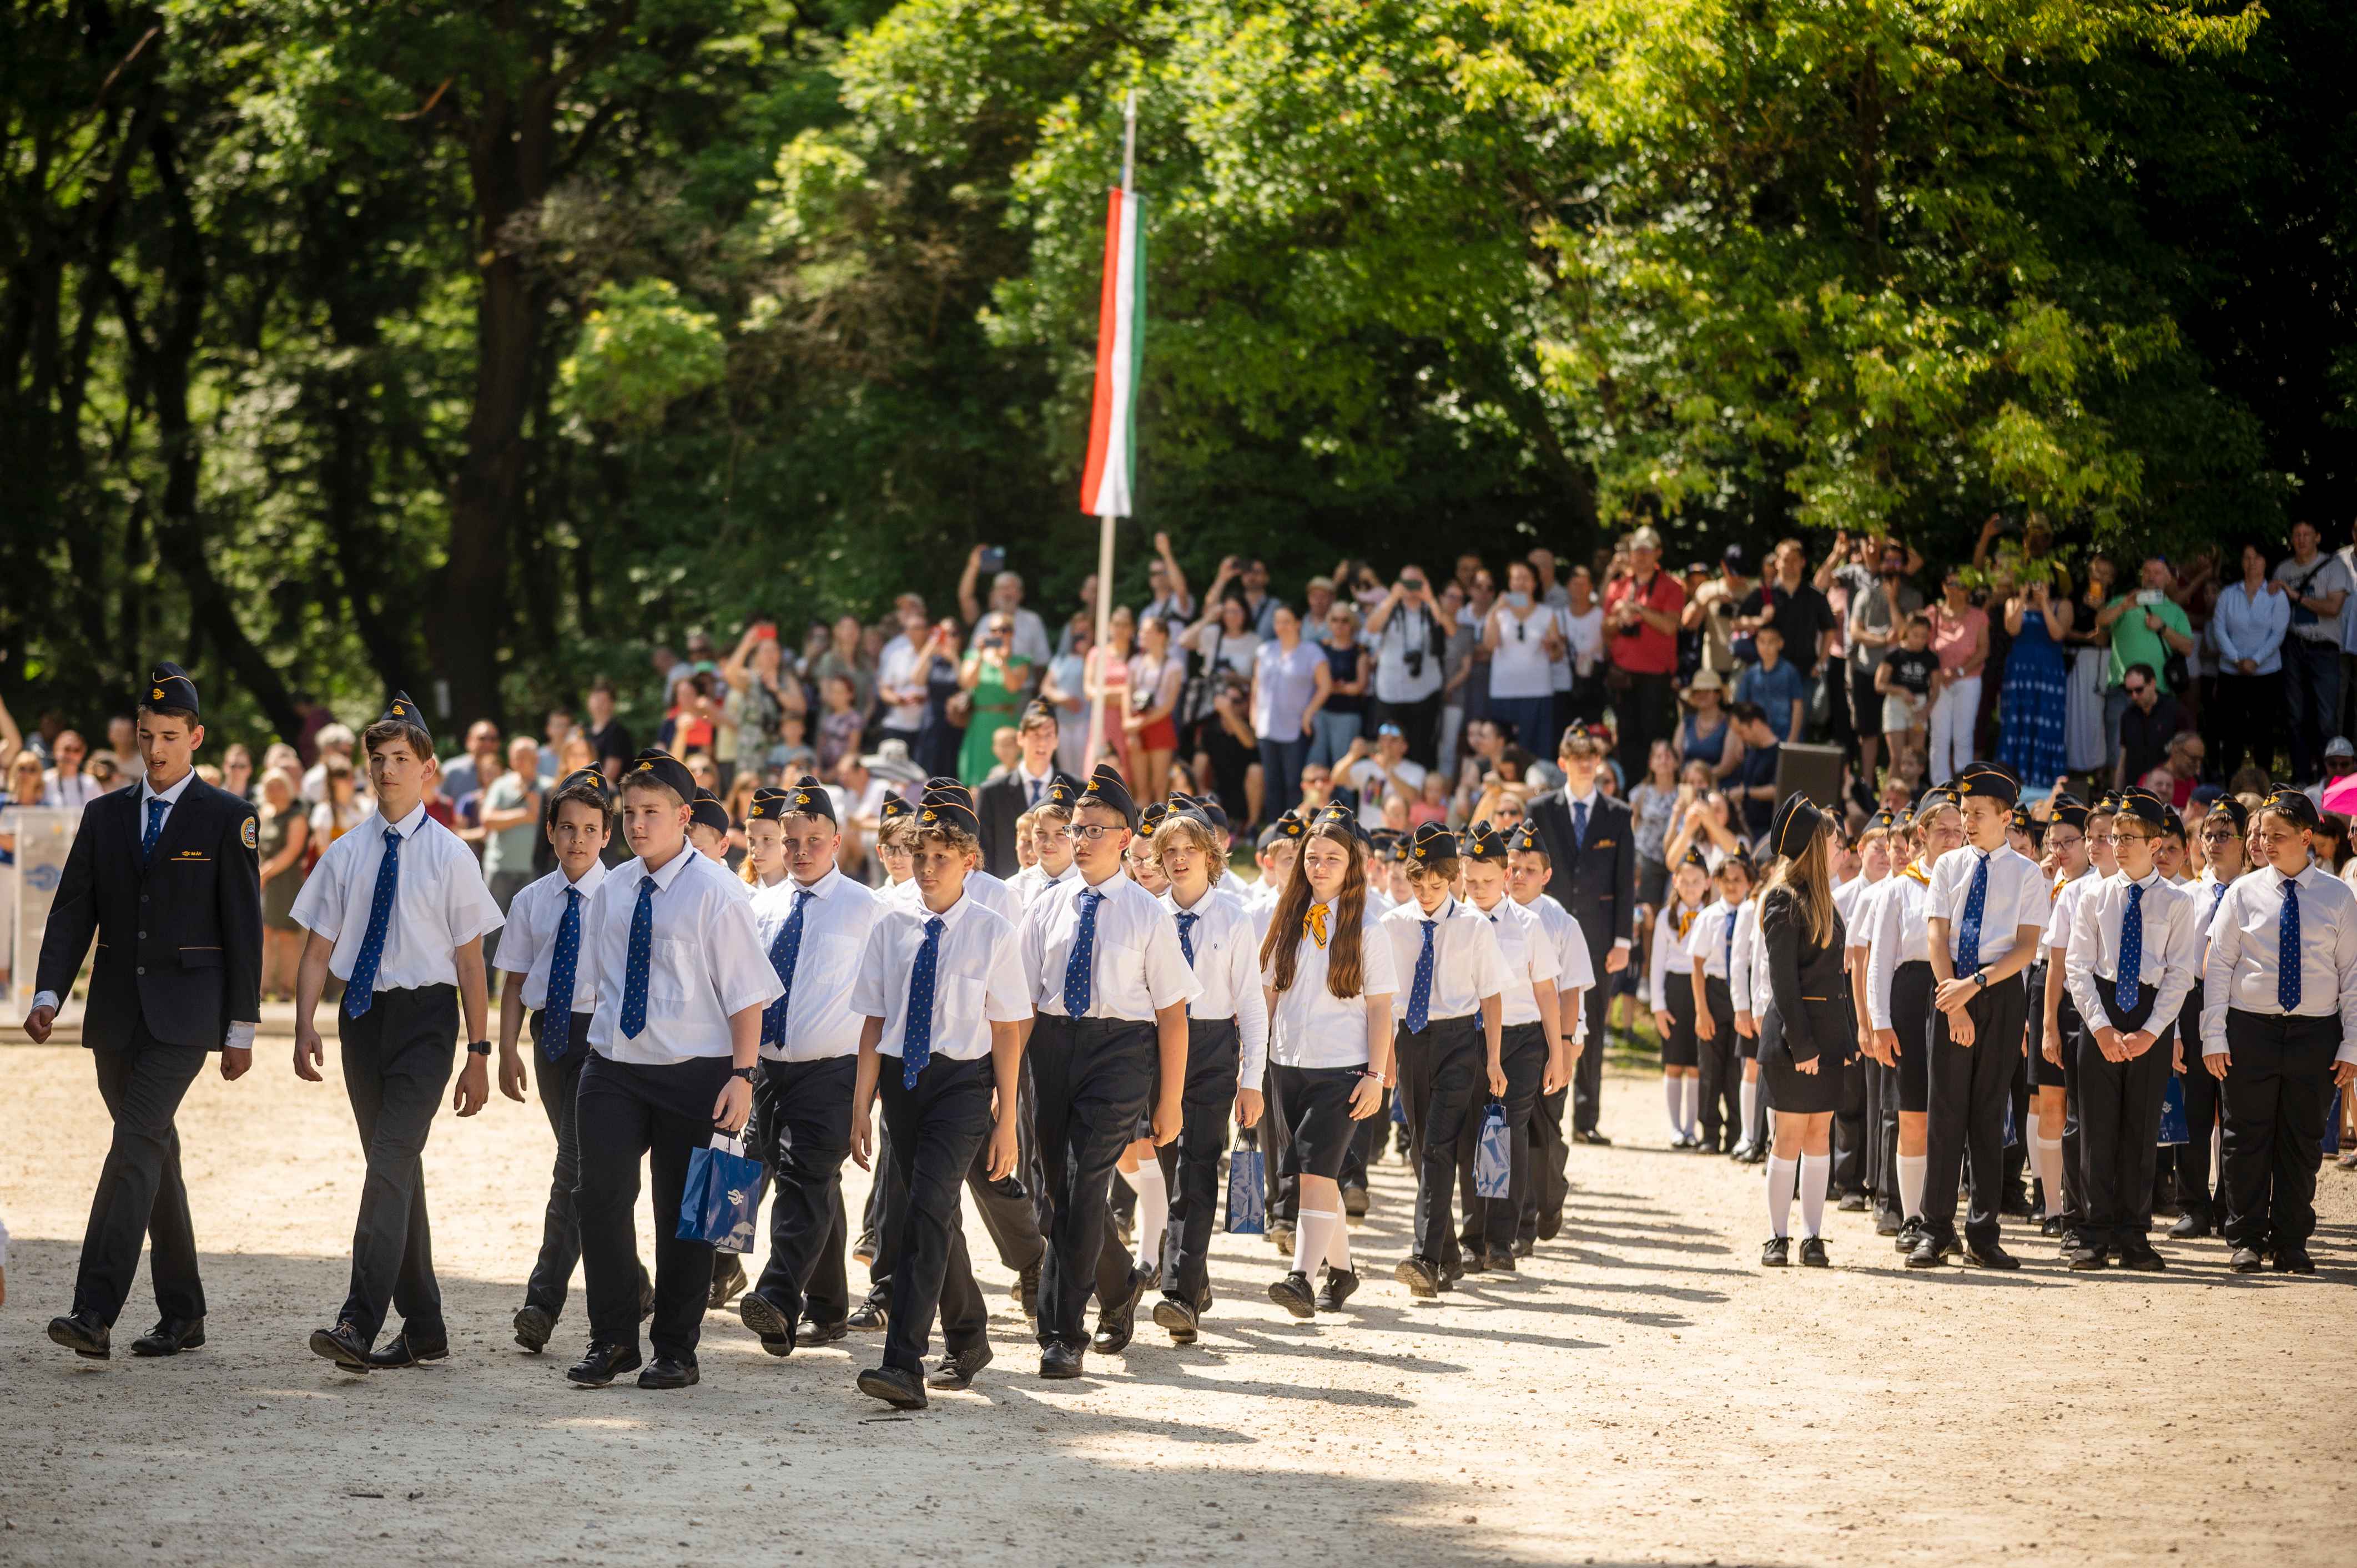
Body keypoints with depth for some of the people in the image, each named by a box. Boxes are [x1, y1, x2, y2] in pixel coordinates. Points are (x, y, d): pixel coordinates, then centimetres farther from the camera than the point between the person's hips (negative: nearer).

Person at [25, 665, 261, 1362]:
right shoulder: (105, 815, 12)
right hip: (116, 1015, 5)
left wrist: (242, 1029, -4)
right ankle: (182, 1315, 19)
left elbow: (243, 926, -2)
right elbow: (73, 911, 8)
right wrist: (48, 995, -7)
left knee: (135, 1146, -18)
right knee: (155, 1157, 11)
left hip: (183, 1013, -5)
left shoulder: (226, 818, -1)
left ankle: (95, 1314, -25)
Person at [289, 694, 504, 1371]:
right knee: (396, 1170, 12)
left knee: (391, 1163, -17)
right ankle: (424, 1329, 21)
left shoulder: (450, 856, -4)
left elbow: (470, 962, -3)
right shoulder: (346, 853, 7)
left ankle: (360, 1325, -25)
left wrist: (479, 1053, -5)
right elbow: (318, 948, 8)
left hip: (425, 1017, -5)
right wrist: (306, 1027, -6)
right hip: (363, 1015, 5)